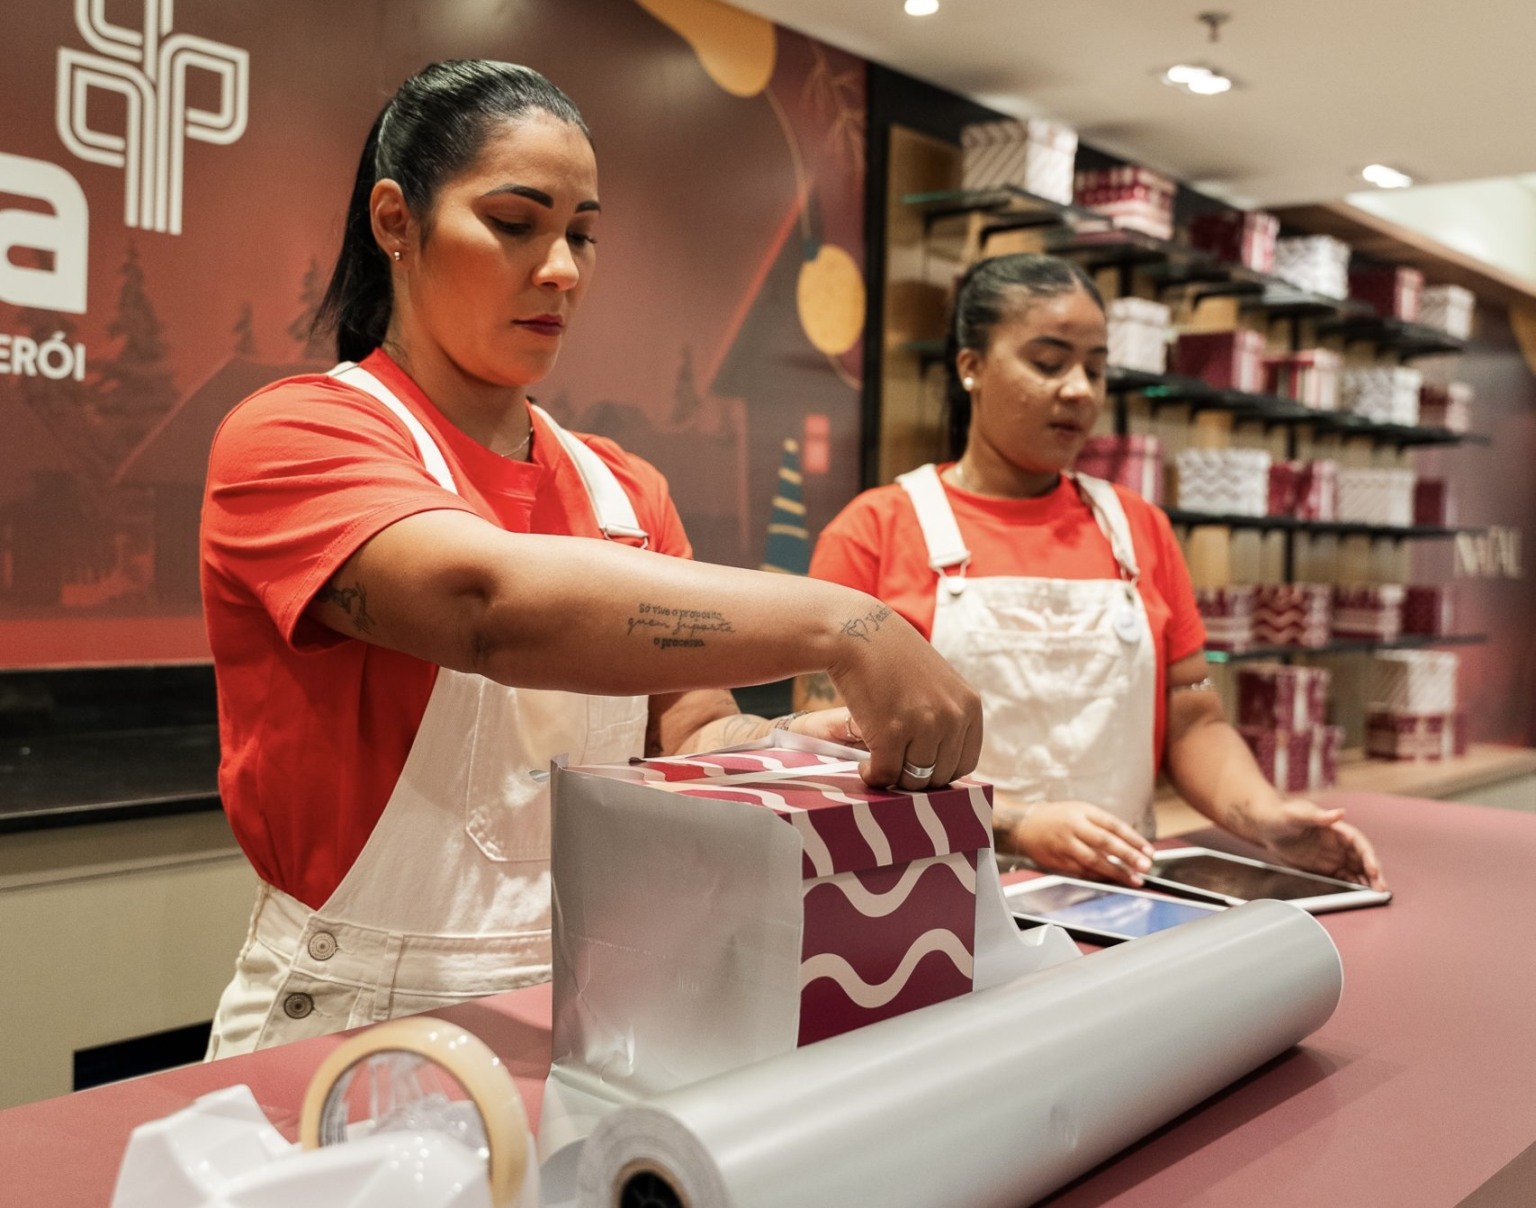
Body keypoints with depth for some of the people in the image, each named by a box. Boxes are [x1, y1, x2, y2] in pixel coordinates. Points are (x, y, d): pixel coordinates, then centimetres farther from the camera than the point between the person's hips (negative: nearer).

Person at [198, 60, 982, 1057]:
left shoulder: (628, 493, 10)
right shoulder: (290, 437, -8)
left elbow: (691, 734, 4)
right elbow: (493, 601, -26)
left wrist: (800, 744, -16)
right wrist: (839, 625, -32)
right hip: (361, 1020, -3)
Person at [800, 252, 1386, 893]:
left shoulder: (1139, 528, 13)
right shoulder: (873, 531, 1)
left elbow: (1194, 723, 14)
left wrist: (1266, 817, -6)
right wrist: (1018, 825, -18)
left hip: (1115, 896, 4)